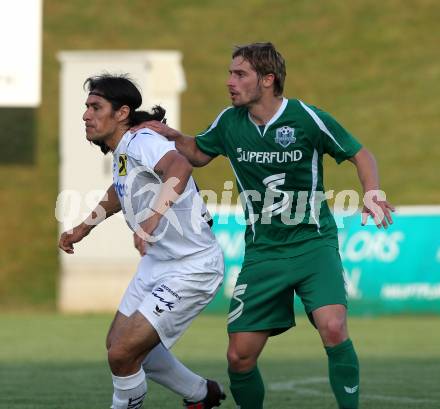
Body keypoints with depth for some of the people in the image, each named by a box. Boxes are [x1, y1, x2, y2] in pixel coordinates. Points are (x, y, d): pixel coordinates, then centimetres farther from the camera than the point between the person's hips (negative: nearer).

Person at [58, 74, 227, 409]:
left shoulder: (141, 141, -24)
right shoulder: (121, 153, 5)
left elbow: (179, 167, -47)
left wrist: (153, 218, -61)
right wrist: (84, 227, 25)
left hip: (191, 269, -10)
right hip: (156, 263, 10)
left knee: (122, 354, -14)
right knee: (119, 343, 19)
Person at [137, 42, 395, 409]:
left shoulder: (306, 118, -11)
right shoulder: (230, 122, 1)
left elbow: (360, 155, 1)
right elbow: (199, 154, 21)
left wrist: (373, 196, -17)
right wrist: (174, 137, 0)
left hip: (314, 244, -4)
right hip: (262, 252, 4)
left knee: (333, 327, -28)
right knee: (239, 357, -2)